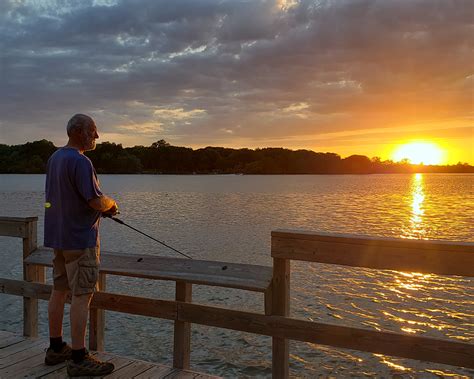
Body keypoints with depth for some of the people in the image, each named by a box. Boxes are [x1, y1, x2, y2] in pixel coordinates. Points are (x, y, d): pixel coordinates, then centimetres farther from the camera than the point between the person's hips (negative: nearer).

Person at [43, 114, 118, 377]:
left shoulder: (54, 157, 12)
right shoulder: (80, 161, -18)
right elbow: (96, 201, -22)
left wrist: (101, 208, 13)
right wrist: (111, 204, 0)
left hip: (58, 236, 10)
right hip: (79, 238, -9)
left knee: (59, 290, 14)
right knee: (81, 295, -4)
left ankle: (56, 349, 26)